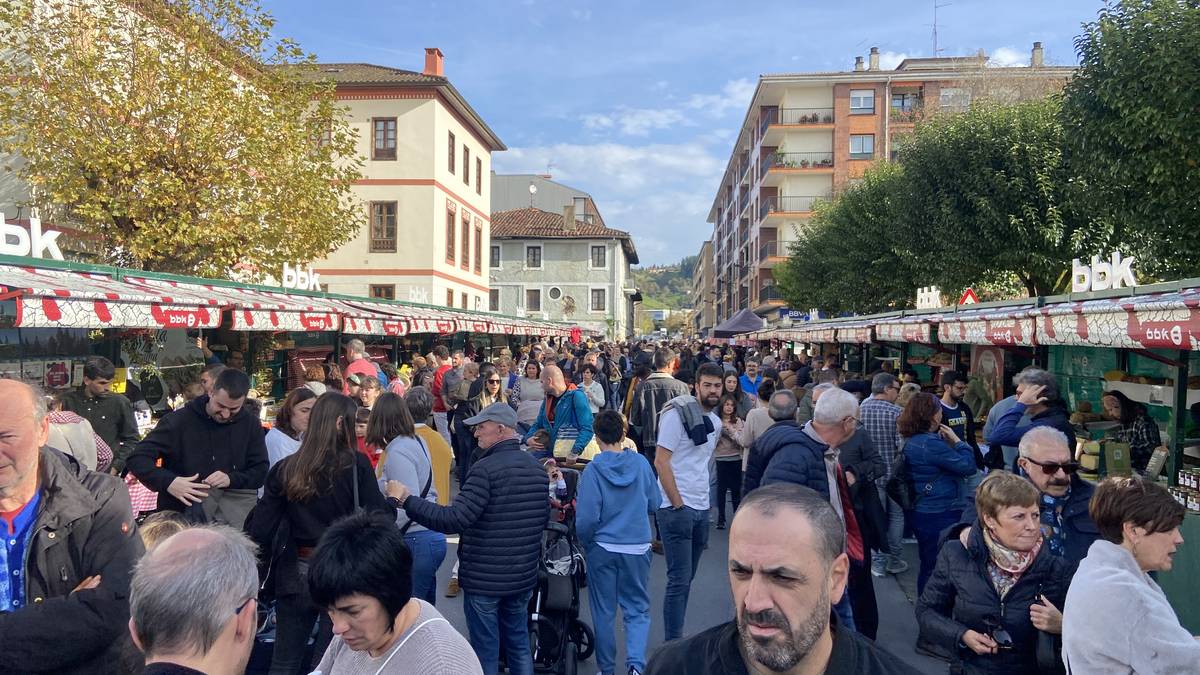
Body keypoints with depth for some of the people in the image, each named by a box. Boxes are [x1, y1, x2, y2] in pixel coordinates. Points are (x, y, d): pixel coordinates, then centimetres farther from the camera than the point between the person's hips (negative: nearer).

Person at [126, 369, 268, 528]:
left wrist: (231, 479, -14)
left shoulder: (251, 424, 7)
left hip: (234, 498, 1)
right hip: (184, 505, -1)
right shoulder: (179, 420, -2)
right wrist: (168, 482, -22)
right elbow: (138, 459, -4)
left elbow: (261, 471, 6)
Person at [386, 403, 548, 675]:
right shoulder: (536, 467, 4)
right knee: (519, 645, 19)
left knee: (485, 652, 8)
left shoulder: (486, 469, -19)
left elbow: (453, 520, -25)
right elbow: (544, 516, 15)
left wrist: (405, 499, -19)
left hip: (484, 578, -7)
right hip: (524, 575, 7)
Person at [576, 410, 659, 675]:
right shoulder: (641, 463, -5)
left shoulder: (593, 470, -13)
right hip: (638, 548, 2)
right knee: (637, 609, 13)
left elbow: (587, 518, -14)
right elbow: (654, 503, 6)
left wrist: (585, 543, 5)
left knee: (604, 612, 14)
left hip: (602, 549, -1)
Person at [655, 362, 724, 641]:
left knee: (686, 578, 15)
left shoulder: (716, 422, 12)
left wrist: (703, 497, 15)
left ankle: (677, 634, 26)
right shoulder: (678, 414, -12)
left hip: (701, 508, 8)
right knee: (679, 580, -6)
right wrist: (678, 504, -15)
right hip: (676, 507, -8)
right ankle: (673, 642, 4)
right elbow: (661, 461, -15)